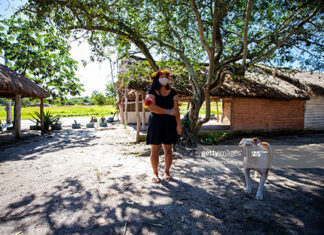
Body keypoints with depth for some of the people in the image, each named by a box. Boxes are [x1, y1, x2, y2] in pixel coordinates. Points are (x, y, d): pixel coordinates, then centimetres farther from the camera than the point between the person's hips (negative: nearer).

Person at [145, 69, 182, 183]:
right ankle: (155, 173, 18)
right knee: (155, 150, 2)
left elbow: (176, 109, -1)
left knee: (168, 149, 6)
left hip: (169, 124, 2)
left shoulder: (172, 92, 6)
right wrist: (168, 112, -18)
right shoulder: (151, 92, 0)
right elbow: (152, 107, -16)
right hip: (155, 123, -1)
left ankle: (167, 172, 24)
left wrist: (178, 125, -9)